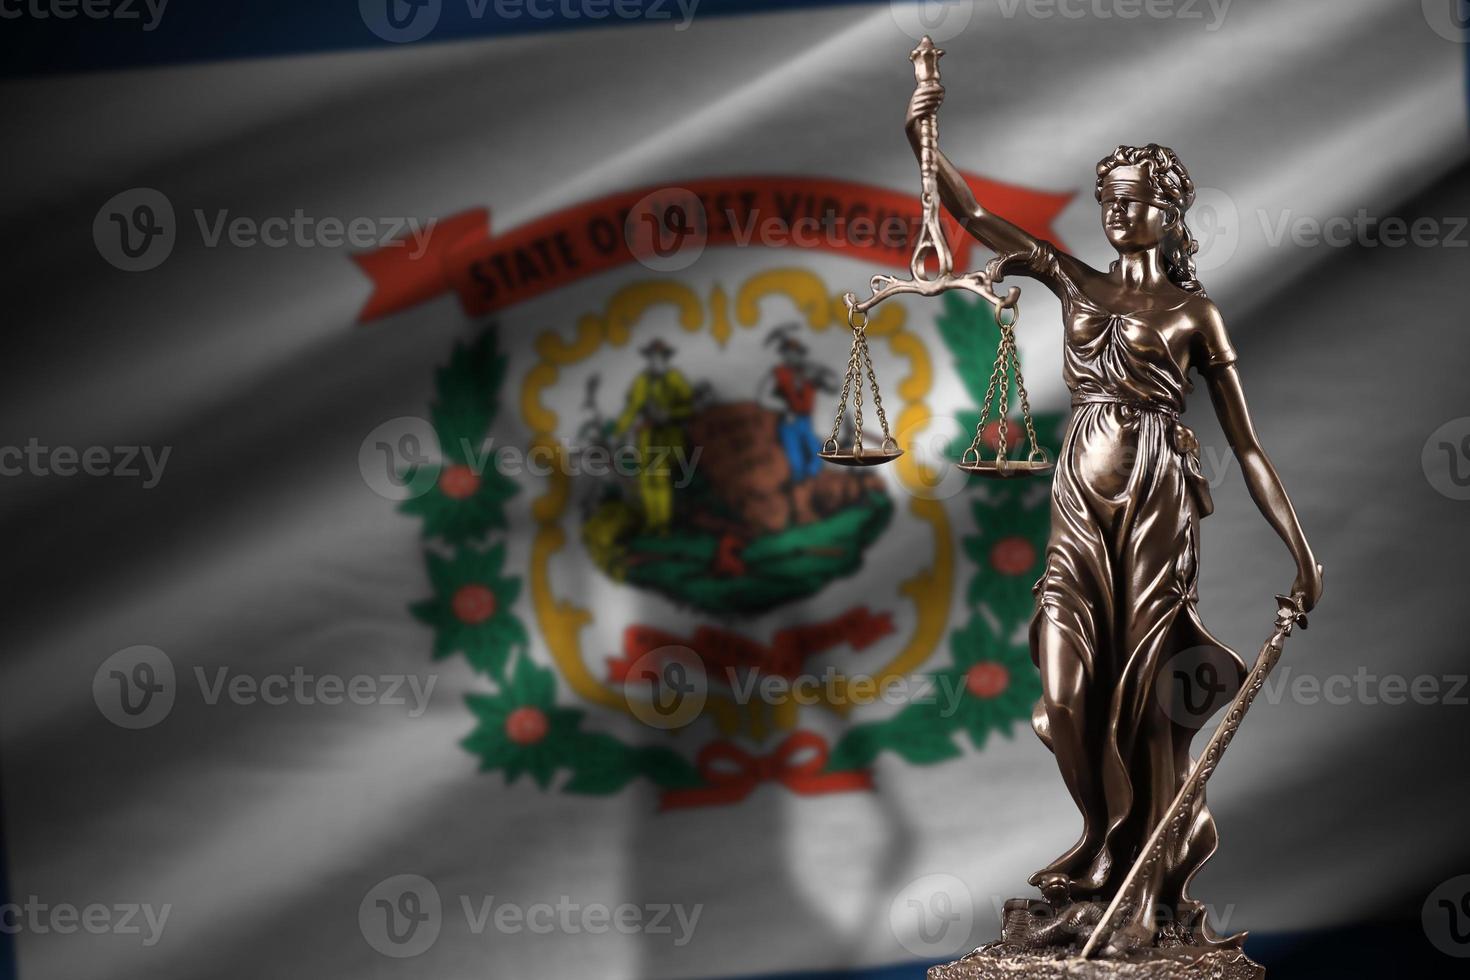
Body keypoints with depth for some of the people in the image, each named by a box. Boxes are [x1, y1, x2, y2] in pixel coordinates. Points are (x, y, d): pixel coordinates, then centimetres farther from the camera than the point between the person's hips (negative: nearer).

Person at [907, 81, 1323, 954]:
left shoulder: (1195, 312, 3)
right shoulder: (1076, 283, 13)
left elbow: (1248, 444, 1)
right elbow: (971, 213, 10)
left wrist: (1302, 552, -4)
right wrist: (921, 139, -5)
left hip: (1157, 509, -4)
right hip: (1080, 504, 4)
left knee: (1143, 696, -4)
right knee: (1070, 696, -3)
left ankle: (1152, 892, 5)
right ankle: (1114, 851, 19)